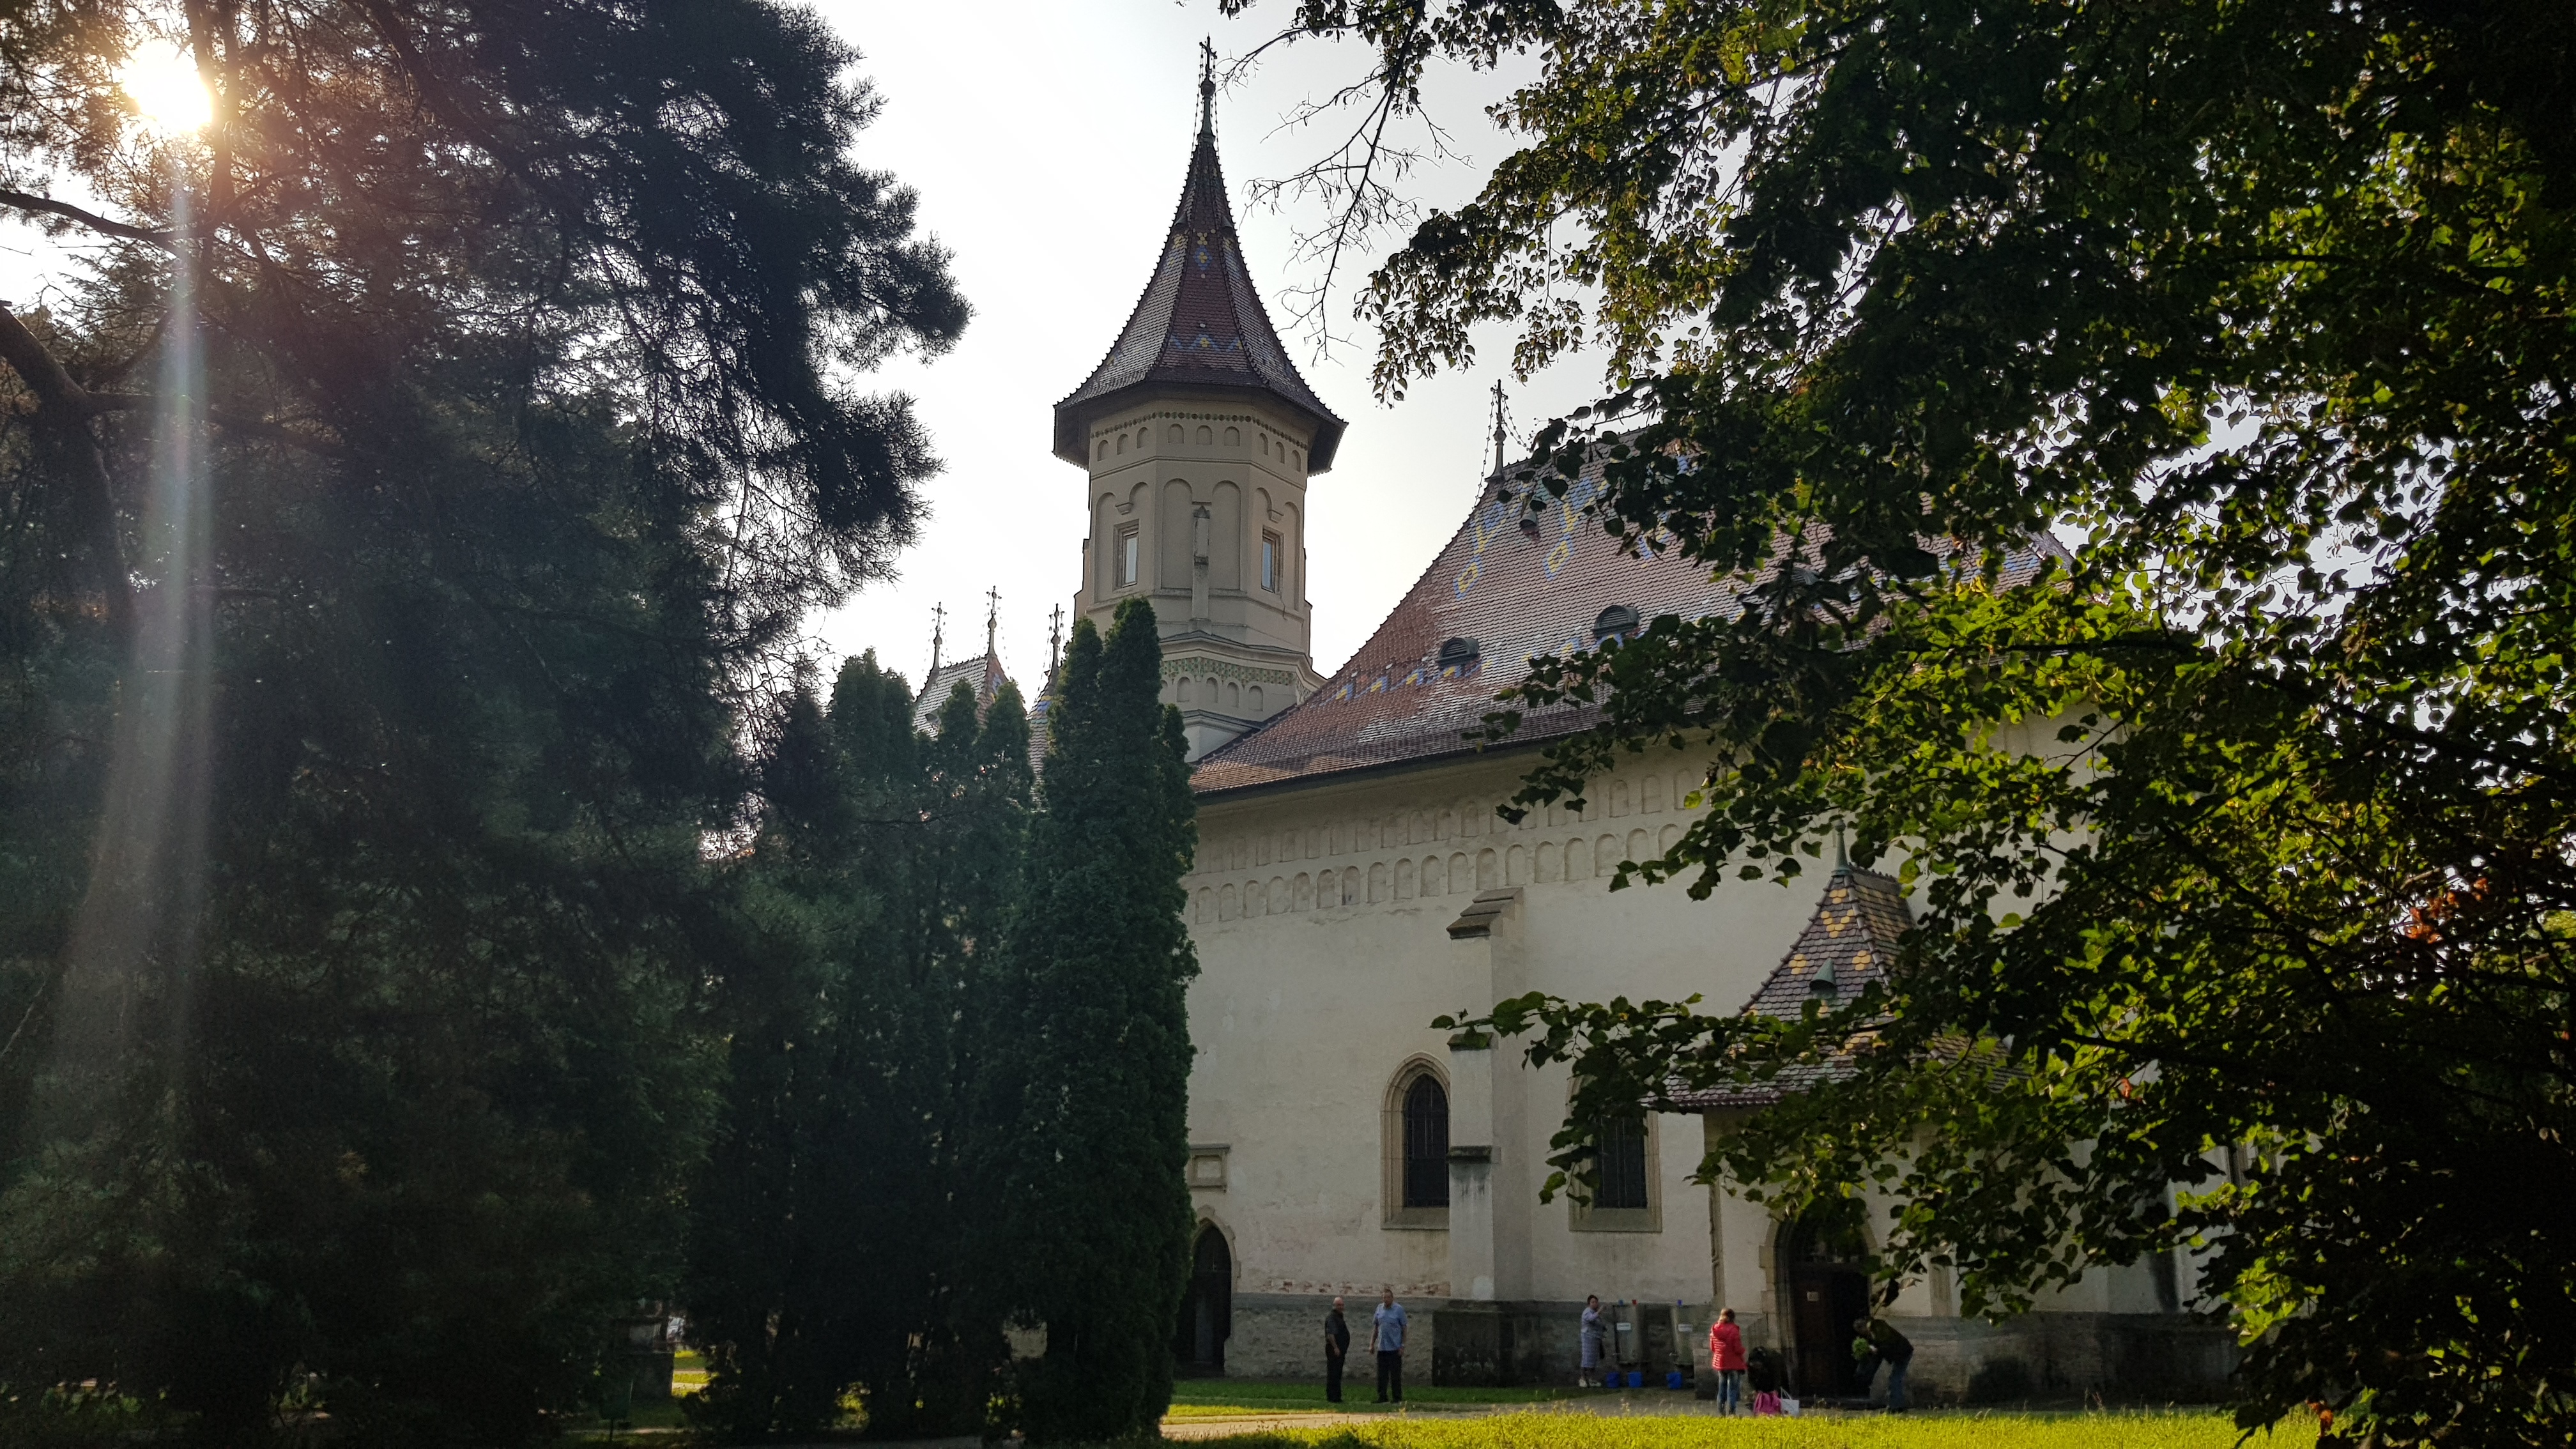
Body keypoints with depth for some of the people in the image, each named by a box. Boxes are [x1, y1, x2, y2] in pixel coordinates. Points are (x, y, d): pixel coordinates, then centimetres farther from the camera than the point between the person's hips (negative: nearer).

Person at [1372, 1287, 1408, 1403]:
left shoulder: (1399, 1309, -4)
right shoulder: (1379, 1308, 8)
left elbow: (1404, 1328, -2)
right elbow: (1376, 1327, 15)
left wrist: (1403, 1346, -7)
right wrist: (1372, 1344, 10)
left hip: (1395, 1349, -4)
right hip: (1382, 1348, 4)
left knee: (1395, 1375, 0)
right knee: (1382, 1375, 6)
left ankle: (1397, 1398, 7)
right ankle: (1382, 1397, 13)